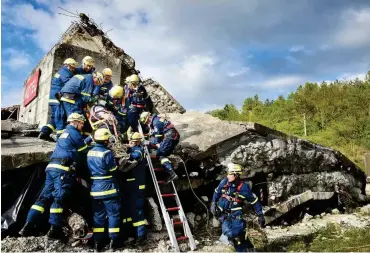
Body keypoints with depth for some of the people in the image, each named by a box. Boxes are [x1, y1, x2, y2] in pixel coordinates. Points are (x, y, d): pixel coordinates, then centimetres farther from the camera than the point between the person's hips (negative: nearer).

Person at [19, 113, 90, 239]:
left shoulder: (65, 133, 28)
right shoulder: (73, 133, 0)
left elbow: (79, 144, 34)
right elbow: (84, 150, 7)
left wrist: (90, 139, 37)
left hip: (52, 167, 9)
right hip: (63, 169, -9)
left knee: (45, 196, 7)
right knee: (59, 197, -8)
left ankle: (29, 225, 4)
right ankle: (55, 229, -7)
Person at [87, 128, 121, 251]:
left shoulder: (90, 152, 5)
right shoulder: (107, 153, -17)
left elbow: (90, 170, 13)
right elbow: (113, 170, -10)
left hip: (95, 188, 7)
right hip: (108, 188, -7)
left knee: (98, 215, 13)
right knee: (113, 214, 4)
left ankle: (98, 242, 18)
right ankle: (114, 241, 9)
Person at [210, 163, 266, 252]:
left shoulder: (244, 187, -15)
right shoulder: (224, 182, -8)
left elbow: (254, 201, -5)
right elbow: (217, 192, 12)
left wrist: (260, 215, -3)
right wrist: (213, 203, 7)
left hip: (236, 213, -2)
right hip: (223, 212, 2)